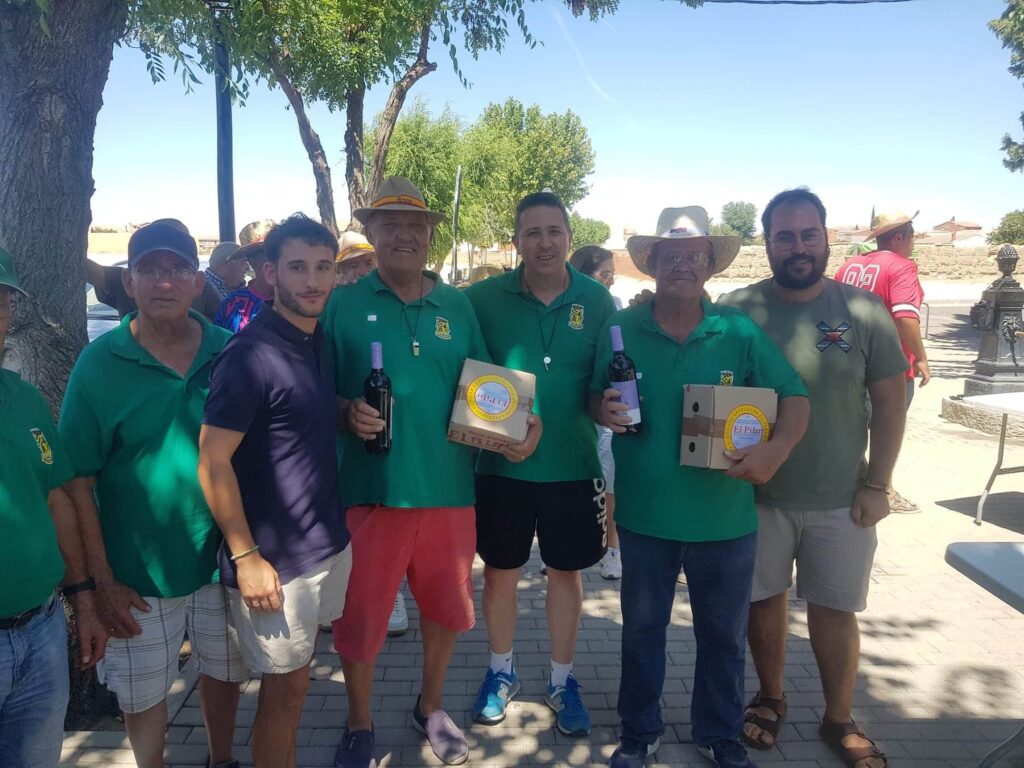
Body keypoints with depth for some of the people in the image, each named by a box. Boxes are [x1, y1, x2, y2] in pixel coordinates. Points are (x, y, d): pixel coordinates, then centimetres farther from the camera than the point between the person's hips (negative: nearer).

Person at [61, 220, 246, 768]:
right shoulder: (99, 363, -11)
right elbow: (78, 481, -9)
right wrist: (101, 580, -11)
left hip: (223, 558, 2)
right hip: (138, 573, -2)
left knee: (224, 671, 21)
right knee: (143, 696, 15)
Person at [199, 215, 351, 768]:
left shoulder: (323, 344, 6)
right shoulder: (251, 354, -18)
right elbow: (213, 462, -19)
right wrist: (246, 557, -18)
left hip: (330, 543, 7)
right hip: (274, 558, -7)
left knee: (295, 677, 20)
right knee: (284, 684, 8)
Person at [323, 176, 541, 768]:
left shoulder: (458, 306, 7)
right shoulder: (344, 305, -1)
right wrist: (348, 413, -19)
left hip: (449, 487, 3)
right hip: (372, 489, -2)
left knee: (447, 607, 17)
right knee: (362, 613, 9)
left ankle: (431, 708, 44)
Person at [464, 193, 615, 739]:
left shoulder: (597, 301, -3)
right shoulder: (483, 298, -6)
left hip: (573, 465, 1)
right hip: (502, 463, 0)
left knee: (566, 571, 14)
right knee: (500, 570, 13)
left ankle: (561, 681, 34)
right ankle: (501, 672, 37)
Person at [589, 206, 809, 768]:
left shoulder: (739, 331, -5)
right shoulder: (621, 329, -3)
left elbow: (794, 398, -4)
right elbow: (595, 399, 5)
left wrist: (776, 448, -23)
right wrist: (604, 411, -18)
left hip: (724, 517, 0)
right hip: (643, 515, 0)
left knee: (723, 634, 17)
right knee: (642, 627, 17)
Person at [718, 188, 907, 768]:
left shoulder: (864, 311, -4)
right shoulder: (736, 309, -6)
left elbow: (890, 400, 0)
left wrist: (877, 484, -3)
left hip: (840, 499, 0)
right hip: (756, 494, 0)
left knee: (835, 611, 11)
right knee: (765, 601, 15)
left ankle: (840, 721, 33)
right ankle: (771, 699, 38)